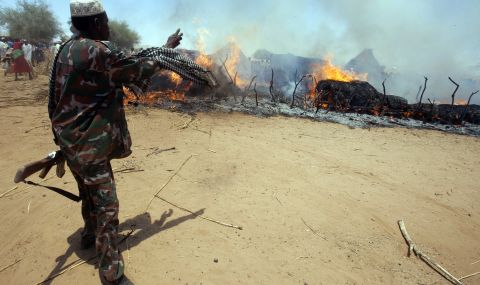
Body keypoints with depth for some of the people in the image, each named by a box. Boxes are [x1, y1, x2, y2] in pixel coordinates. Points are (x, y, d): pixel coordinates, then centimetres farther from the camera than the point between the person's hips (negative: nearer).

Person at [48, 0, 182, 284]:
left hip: (72, 138, 10)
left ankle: (91, 234, 49)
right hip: (89, 144, -10)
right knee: (106, 205, -4)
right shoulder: (96, 51, -21)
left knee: (90, 192, 26)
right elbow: (136, 69, -11)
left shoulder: (68, 49, 9)